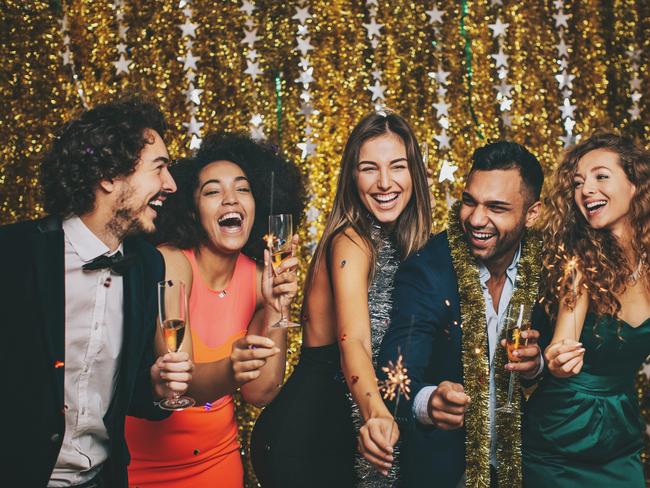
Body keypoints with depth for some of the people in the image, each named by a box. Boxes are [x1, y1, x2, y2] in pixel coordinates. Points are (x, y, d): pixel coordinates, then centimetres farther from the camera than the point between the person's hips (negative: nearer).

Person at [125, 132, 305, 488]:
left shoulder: (257, 276, -6)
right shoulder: (169, 262, -19)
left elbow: (259, 393, -9)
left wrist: (275, 310, -20)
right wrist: (228, 372, -47)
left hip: (219, 456, 4)